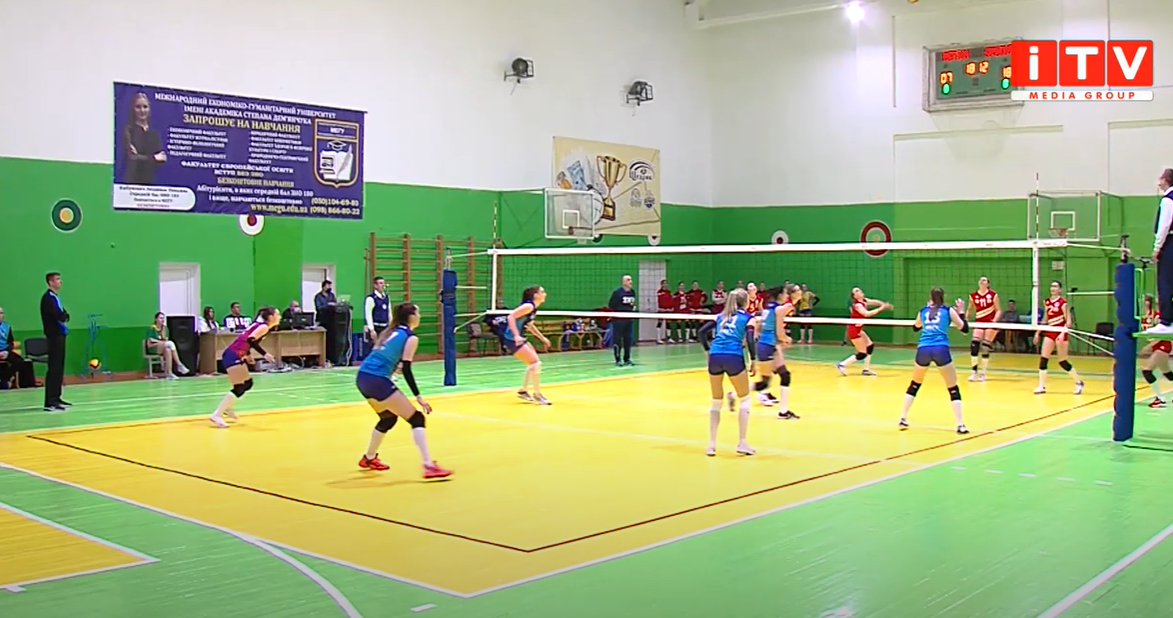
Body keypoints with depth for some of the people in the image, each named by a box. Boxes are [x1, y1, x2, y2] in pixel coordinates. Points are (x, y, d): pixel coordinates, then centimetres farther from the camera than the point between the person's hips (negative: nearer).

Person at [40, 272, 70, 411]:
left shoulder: (55, 297, 18)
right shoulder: (48, 298, -12)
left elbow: (64, 315, 13)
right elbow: (58, 316, -21)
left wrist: (64, 315, -8)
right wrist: (64, 316, -2)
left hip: (60, 335, 9)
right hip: (54, 336, -9)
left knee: (59, 368, 12)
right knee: (54, 368, -12)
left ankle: (56, 398, 19)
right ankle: (50, 402, -13)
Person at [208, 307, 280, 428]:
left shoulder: (259, 324, 18)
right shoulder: (264, 327, -9)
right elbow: (250, 339, -23)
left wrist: (248, 354, 16)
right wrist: (264, 354, -20)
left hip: (233, 355, 10)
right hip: (233, 356, -10)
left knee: (248, 383, 20)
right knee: (239, 388, -11)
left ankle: (228, 408, 28)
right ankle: (216, 415, -13)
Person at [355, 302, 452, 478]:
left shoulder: (390, 331, 18)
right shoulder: (410, 338, -4)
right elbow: (406, 370, -10)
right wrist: (418, 397, -10)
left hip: (362, 377, 8)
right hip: (377, 381, -8)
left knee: (388, 418, 29)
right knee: (416, 419, -5)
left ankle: (369, 458, 43)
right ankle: (429, 466, -16)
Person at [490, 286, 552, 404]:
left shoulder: (533, 308, 10)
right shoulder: (528, 306, -18)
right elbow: (511, 317, -27)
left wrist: (542, 338, 28)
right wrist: (516, 335, -35)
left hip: (517, 338, 10)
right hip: (511, 338, -10)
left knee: (534, 363, 18)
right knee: (535, 363, -11)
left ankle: (523, 391, 29)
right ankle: (537, 394, 0)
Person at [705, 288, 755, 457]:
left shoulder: (722, 315, 23)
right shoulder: (746, 317, 10)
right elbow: (749, 339, -4)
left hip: (715, 356, 4)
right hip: (733, 357, -4)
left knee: (716, 402, 16)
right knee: (745, 400, 12)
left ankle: (711, 444, 10)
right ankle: (742, 443, 7)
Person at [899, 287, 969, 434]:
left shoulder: (923, 311, 18)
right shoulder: (948, 310, 10)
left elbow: (915, 327, 38)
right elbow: (965, 329, 12)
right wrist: (961, 312, 24)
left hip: (923, 349, 3)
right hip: (940, 349, -3)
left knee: (914, 385, 23)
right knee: (953, 388, 7)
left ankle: (903, 419, 21)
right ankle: (960, 425, -1)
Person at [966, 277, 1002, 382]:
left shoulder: (993, 295, -5)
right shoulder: (973, 295, 4)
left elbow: (999, 310, -2)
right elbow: (970, 309, 18)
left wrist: (995, 320, -17)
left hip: (990, 323, -2)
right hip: (979, 322, 2)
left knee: (985, 348, -3)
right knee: (974, 345, -12)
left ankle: (982, 373, 9)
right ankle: (973, 372, -3)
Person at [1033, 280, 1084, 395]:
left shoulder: (1062, 302, -11)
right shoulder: (1047, 302, 8)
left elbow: (1068, 321, -13)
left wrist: (1063, 334, -25)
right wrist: (1038, 333, 15)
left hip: (1060, 333, -6)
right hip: (1050, 332, 6)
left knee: (1063, 362, -1)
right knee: (1043, 358, -4)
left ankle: (1079, 382, 18)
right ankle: (1042, 386, 0)